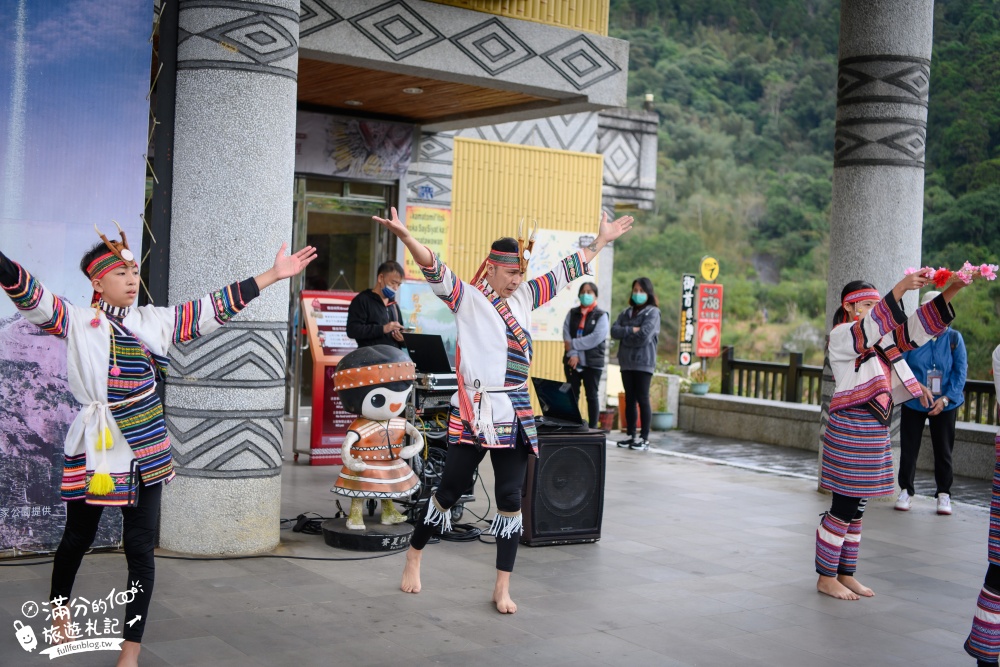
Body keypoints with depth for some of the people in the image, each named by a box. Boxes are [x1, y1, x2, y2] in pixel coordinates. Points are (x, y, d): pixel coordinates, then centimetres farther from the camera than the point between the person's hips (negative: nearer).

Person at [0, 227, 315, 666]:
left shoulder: (154, 321, 6)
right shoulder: (77, 322, -6)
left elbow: (213, 309, 8)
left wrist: (272, 276, 7)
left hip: (145, 449, 3)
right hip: (95, 447, -3)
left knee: (141, 546, 1)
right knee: (78, 537, 15)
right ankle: (59, 607, 45)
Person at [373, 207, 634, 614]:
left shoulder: (524, 297, 13)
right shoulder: (467, 298, -4)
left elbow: (566, 271, 23)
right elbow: (435, 271, -20)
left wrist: (601, 241, 29)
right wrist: (404, 235, -36)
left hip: (514, 417, 5)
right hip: (473, 413, -5)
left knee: (510, 498, 3)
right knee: (450, 490, 4)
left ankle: (502, 588, 11)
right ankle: (413, 557, 27)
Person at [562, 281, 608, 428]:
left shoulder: (601, 316, 1)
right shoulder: (572, 313, 11)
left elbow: (596, 338, -14)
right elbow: (566, 335, 0)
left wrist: (573, 344, -14)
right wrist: (573, 354, -14)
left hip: (593, 362, -3)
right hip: (572, 361, 3)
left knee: (592, 396, 2)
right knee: (572, 395, 4)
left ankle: (592, 429, 6)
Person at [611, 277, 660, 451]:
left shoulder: (653, 312, -3)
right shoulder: (626, 313, 15)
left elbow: (644, 335, -16)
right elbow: (614, 331, 1)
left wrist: (625, 334, -2)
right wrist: (632, 330, -12)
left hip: (644, 363, -6)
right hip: (627, 362, 6)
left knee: (642, 399, -5)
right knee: (629, 399, 9)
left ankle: (644, 438, 0)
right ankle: (631, 435, 16)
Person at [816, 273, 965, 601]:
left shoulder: (880, 338, 14)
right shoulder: (841, 337, -8)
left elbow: (916, 327, 5)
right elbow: (870, 326, -28)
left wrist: (951, 291, -7)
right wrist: (900, 289, -37)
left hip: (875, 431, 8)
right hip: (849, 429, -8)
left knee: (856, 509, 13)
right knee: (843, 509, -3)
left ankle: (846, 574, 22)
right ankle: (826, 577, 7)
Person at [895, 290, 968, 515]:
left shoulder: (954, 338, -3)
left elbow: (961, 372, -4)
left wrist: (945, 399, -13)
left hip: (945, 404, 0)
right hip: (913, 403, 0)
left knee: (943, 449, 8)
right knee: (909, 447, 7)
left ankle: (944, 494, 22)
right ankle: (905, 490, 22)